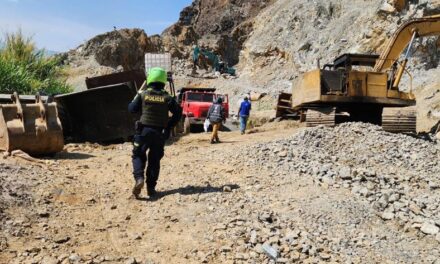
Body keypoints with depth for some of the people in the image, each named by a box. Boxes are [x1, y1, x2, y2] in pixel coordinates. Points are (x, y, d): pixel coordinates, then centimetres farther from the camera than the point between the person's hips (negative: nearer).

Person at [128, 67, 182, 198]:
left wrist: (137, 96, 19)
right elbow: (178, 113, -1)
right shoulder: (167, 97, -1)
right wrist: (168, 127, 8)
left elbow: (132, 109, 3)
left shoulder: (143, 94, -4)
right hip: (160, 133, 1)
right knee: (154, 160, 11)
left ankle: (139, 178, -12)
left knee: (138, 155, 12)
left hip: (144, 130, -1)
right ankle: (151, 188, 11)